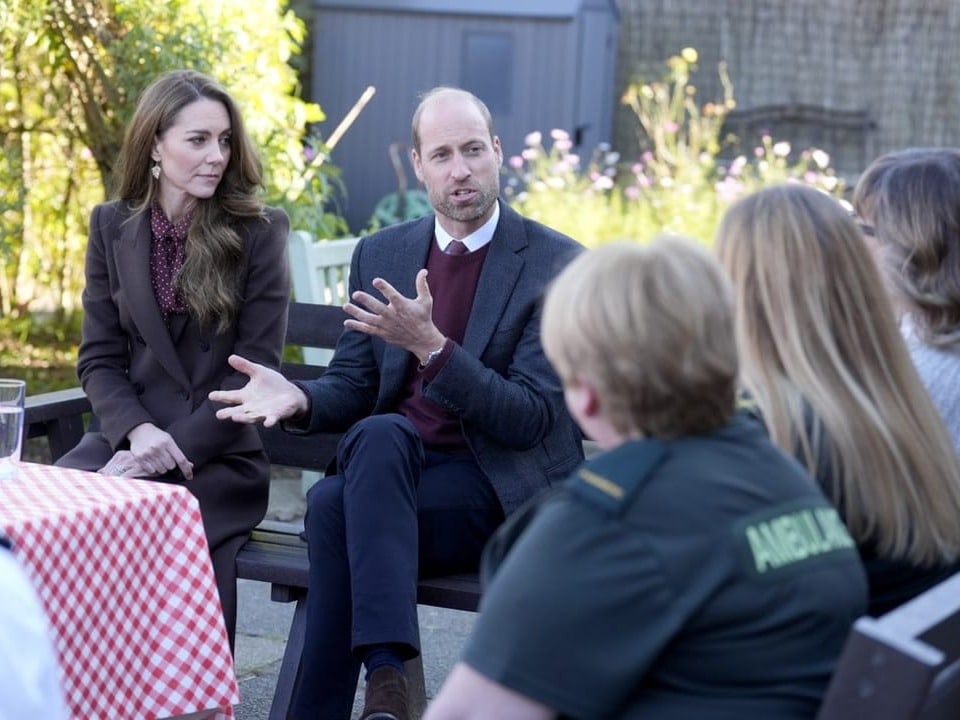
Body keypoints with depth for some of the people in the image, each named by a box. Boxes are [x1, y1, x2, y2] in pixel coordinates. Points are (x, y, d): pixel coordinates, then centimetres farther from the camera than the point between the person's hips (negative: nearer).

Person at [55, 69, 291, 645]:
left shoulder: (260, 231, 0)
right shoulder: (112, 226, 9)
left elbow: (256, 366, -4)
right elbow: (99, 358, 7)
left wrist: (174, 448, -14)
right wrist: (136, 432, -12)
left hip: (219, 457, -3)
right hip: (125, 441, 3)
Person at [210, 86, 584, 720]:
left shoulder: (557, 264, -6)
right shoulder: (380, 255, 10)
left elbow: (532, 418, -12)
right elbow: (354, 385, 12)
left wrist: (431, 345, -25)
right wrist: (300, 398, -13)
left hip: (504, 492, -4)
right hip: (392, 469, 4)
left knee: (335, 503, -29)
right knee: (379, 433, -33)